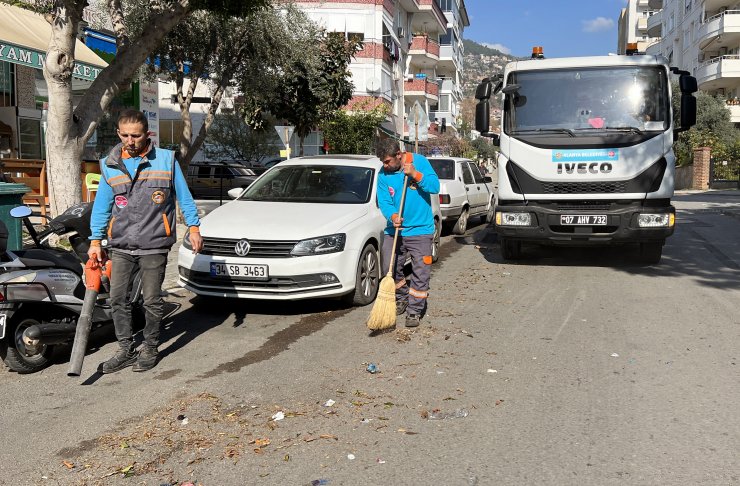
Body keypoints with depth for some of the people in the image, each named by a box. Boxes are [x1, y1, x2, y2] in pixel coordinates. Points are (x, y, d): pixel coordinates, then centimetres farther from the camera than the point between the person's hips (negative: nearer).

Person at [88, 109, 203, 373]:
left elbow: (184, 196, 5)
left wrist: (193, 227, 0)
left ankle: (150, 349, 19)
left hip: (154, 245, -3)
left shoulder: (166, 160, 0)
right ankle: (126, 349, 16)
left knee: (152, 300, 4)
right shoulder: (110, 165, 6)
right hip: (120, 245, 3)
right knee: (118, 298, 3)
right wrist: (95, 241, 7)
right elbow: (101, 206, 10)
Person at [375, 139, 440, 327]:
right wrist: (392, 215, -26)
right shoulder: (383, 175, -1)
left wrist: (415, 175, -23)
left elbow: (435, 186, -12)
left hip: (420, 230, -3)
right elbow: (383, 202, -6)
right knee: (390, 268, 7)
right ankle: (401, 297, 33)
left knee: (420, 273, -3)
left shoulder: (419, 161, -7)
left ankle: (415, 311, 9)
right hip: (394, 230, 3)